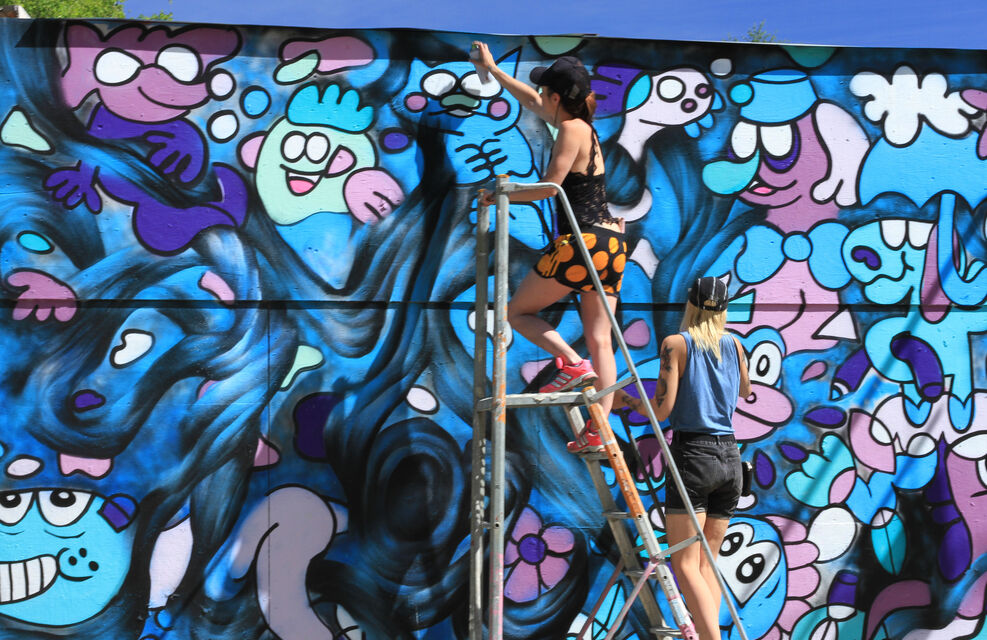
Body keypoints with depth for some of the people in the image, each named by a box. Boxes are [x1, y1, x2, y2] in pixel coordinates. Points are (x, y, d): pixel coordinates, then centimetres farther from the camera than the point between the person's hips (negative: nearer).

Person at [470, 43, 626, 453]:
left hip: (582, 242, -9)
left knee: (518, 311, 8)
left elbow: (550, 186, -15)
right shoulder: (580, 124, 16)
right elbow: (530, 101, 31)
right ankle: (598, 431, 3)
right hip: (611, 245, 9)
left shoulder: (572, 129, -9)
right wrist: (492, 70, 41)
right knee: (600, 339, 5)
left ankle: (573, 363, -13)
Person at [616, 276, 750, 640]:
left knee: (685, 564, -7)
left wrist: (624, 400, 9)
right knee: (707, 562, 12)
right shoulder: (734, 345, 9)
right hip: (730, 458, 5)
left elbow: (662, 409, -9)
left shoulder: (676, 344, -5)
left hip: (692, 454, -5)